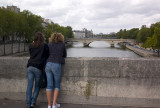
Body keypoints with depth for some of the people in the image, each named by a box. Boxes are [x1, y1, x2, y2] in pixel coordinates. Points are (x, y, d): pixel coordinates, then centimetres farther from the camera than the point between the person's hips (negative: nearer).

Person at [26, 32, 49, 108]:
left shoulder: (31, 46, 9)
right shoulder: (45, 46, -1)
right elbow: (47, 55, 8)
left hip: (30, 67, 3)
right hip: (38, 67, -3)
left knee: (29, 85, 4)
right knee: (37, 86, 11)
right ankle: (33, 102, 5)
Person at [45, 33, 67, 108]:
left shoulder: (50, 44, 16)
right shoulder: (62, 44, 10)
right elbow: (65, 55, 20)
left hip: (48, 64, 3)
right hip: (56, 65, -3)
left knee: (49, 85, 8)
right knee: (57, 85, 12)